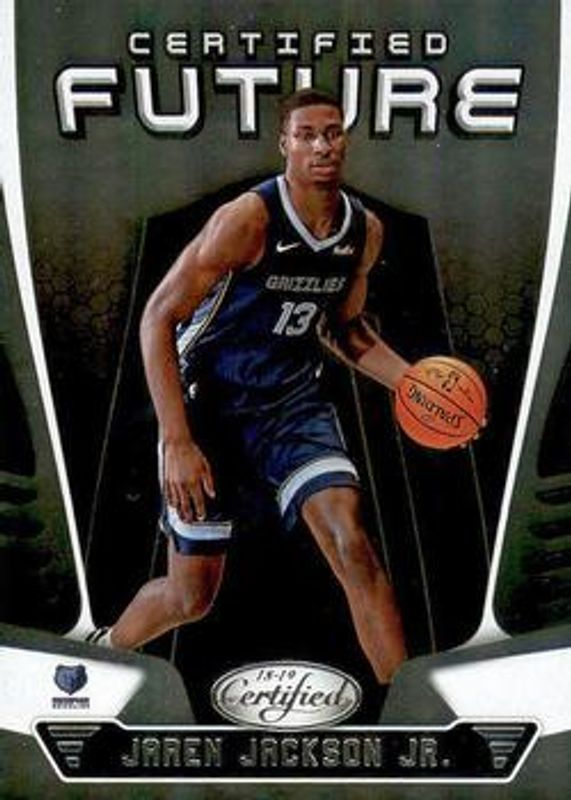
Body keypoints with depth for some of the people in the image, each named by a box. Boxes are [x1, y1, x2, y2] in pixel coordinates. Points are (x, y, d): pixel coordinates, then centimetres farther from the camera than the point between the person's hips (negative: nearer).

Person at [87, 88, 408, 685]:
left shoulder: (366, 232, -1)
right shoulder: (249, 218, -21)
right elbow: (158, 319, -19)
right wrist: (177, 442, -26)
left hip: (292, 396, 4)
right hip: (208, 397, -4)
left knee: (352, 543, -16)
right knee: (193, 594, 5)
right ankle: (103, 649, 38)